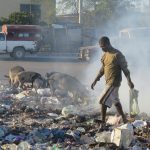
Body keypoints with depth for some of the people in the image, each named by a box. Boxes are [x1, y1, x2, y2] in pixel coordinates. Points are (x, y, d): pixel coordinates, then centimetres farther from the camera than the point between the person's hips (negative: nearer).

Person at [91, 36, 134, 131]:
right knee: (115, 101, 16)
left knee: (103, 101, -11)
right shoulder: (105, 55, 10)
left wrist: (129, 81, -14)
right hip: (109, 82, 9)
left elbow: (125, 68, -13)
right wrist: (95, 80, 14)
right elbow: (102, 69, 17)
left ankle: (103, 123, -3)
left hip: (114, 82, -9)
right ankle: (124, 120, 27)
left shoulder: (117, 55, -15)